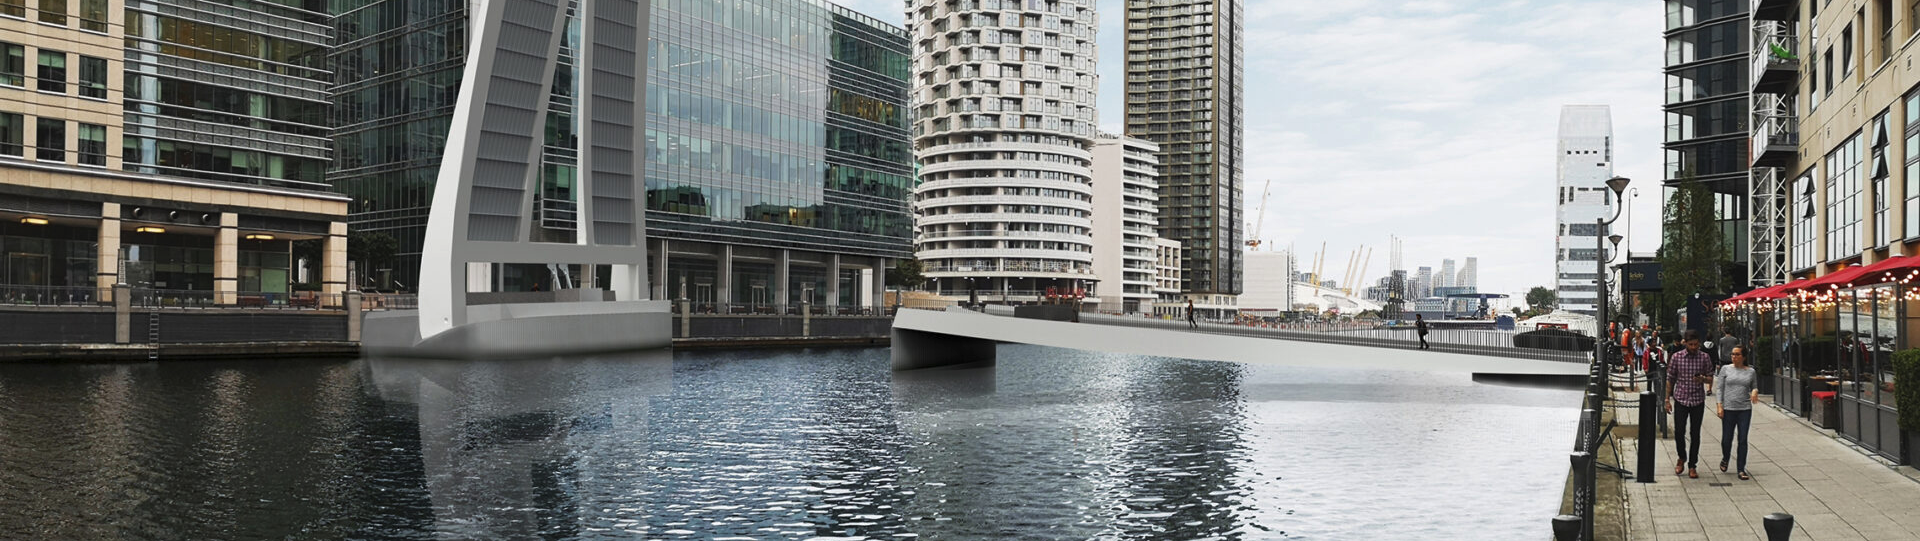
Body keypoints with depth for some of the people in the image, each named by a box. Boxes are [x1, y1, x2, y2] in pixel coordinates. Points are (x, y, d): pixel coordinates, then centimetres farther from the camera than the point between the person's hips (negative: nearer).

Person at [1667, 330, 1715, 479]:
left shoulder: (1704, 358, 0)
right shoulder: (1676, 357, -1)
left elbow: (1710, 380, 5)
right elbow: (1670, 380, 5)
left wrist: (1703, 379, -19)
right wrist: (1667, 400, 2)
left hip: (1698, 401, 0)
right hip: (1680, 399, 0)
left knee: (1695, 434, 4)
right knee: (1679, 432, -5)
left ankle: (1692, 466, 13)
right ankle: (1682, 457, 22)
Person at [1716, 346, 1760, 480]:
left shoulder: (1750, 371, 6)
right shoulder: (1725, 369, 2)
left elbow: (1754, 387, 16)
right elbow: (1720, 388, 2)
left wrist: (1755, 391, -9)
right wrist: (1719, 406, -5)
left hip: (1745, 409, 1)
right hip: (1728, 409, -1)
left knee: (1743, 440, -1)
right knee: (1727, 439, 4)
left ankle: (1741, 469, 6)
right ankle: (1725, 459, 33)